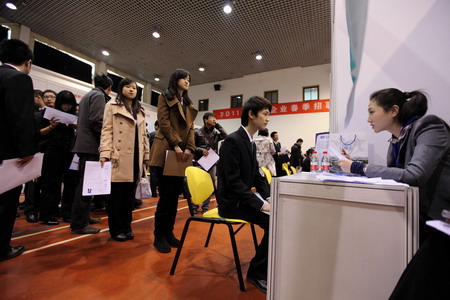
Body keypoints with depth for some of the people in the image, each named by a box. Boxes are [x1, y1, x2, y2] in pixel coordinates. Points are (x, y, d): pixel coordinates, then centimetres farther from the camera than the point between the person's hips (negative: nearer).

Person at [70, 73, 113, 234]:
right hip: (91, 145, -10)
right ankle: (79, 223, -1)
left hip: (84, 144, 10)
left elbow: (85, 120, 21)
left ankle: (83, 216, 25)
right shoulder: (99, 95, -7)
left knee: (85, 183, 15)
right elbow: (97, 121, -18)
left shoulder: (88, 95, 22)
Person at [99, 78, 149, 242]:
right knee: (116, 194, 1)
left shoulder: (140, 111, 22)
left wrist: (146, 155, 11)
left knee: (129, 194, 9)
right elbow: (107, 130, -3)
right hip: (119, 157, -4)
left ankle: (126, 226, 20)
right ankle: (116, 229, 13)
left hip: (135, 158, 5)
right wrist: (105, 153, -15)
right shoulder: (112, 106, 7)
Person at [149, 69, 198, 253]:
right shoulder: (165, 97, 5)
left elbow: (190, 127, 12)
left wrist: (189, 148, -4)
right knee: (166, 196, -4)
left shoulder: (188, 104, 22)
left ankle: (169, 232, 22)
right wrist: (176, 145, -17)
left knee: (174, 195, 9)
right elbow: (164, 123, -8)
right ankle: (159, 236, 11)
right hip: (165, 151, -6)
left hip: (182, 154, 6)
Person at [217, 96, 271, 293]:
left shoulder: (250, 143, 12)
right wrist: (261, 204, -22)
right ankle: (257, 273, 1)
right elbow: (233, 181, -23)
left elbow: (256, 176, 13)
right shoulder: (232, 141, -17)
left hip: (244, 198, 9)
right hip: (232, 201, -8)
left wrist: (269, 197, -1)